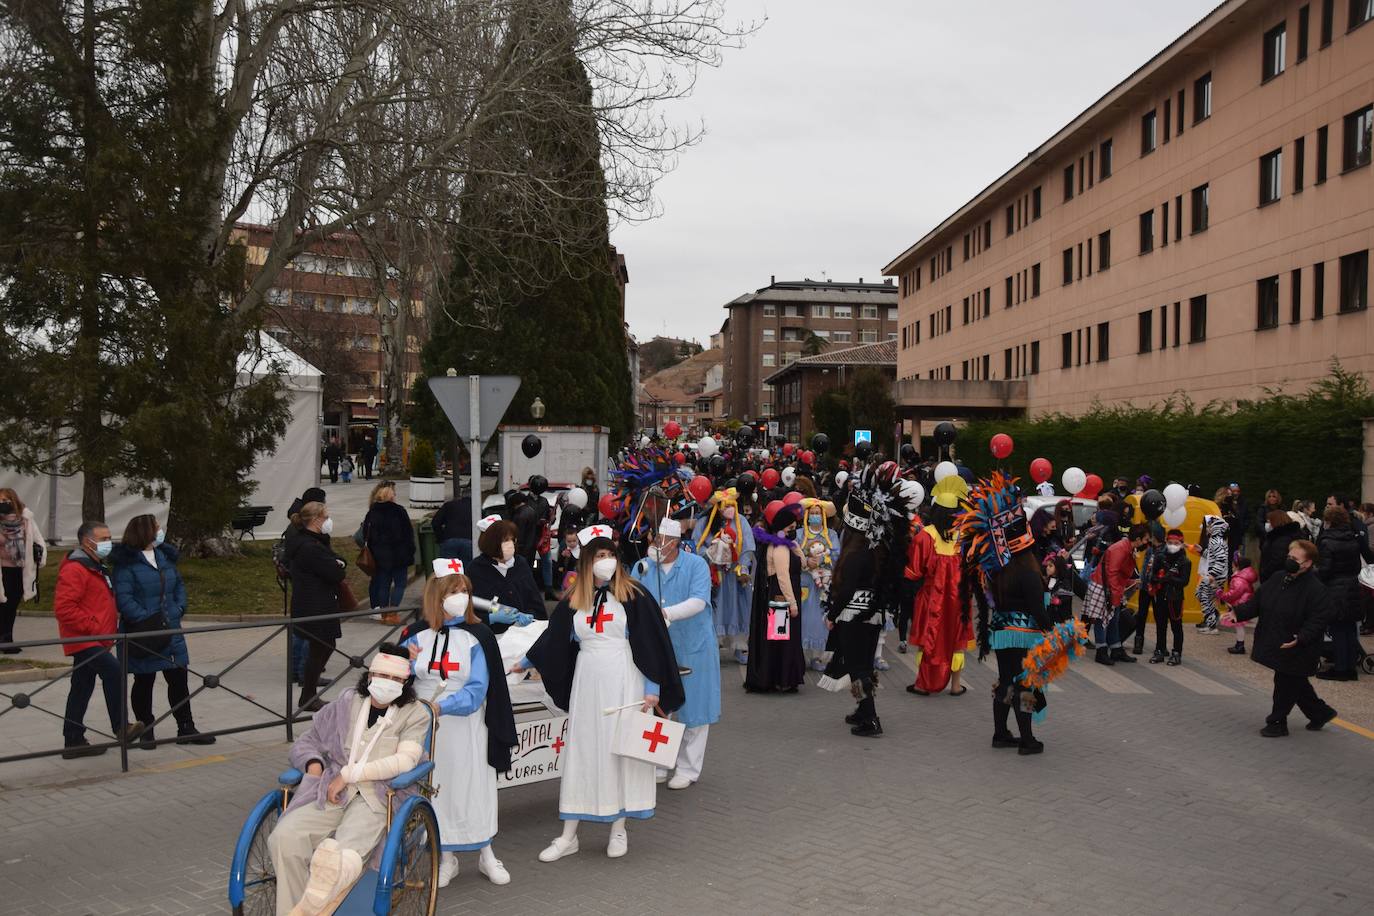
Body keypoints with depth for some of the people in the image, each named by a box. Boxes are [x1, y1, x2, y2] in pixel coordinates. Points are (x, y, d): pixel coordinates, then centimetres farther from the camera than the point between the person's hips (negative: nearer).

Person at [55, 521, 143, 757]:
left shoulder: (96, 568, 20)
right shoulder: (74, 570, -14)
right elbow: (63, 608, -22)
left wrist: (113, 621, 18)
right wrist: (94, 628, -21)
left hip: (94, 641, 11)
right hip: (83, 640, -11)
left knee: (81, 690, 13)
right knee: (113, 669, -26)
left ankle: (74, 742, 19)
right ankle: (121, 727, -24)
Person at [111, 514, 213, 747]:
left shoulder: (165, 556, 9)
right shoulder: (126, 562, -12)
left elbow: (179, 585, 17)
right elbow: (123, 598, -18)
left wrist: (179, 609, 1)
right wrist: (146, 620, -23)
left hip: (171, 630, 6)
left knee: (179, 679, 9)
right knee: (144, 682, 7)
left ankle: (186, 728, 18)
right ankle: (145, 732, 20)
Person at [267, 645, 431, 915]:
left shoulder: (415, 715, 8)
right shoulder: (345, 705, 17)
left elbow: (404, 761, -7)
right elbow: (306, 741, 25)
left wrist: (348, 774, -10)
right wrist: (313, 764, 2)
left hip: (379, 797, -3)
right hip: (331, 792, 3)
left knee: (345, 854, -34)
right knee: (284, 838, -26)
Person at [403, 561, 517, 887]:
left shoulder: (477, 637, -6)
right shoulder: (416, 636, 2)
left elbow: (477, 691, -12)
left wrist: (441, 706, -23)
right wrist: (408, 663, -14)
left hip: (465, 729, -2)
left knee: (472, 787, 5)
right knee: (435, 790, 7)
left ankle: (486, 854, 23)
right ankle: (447, 858, 24)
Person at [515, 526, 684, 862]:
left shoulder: (634, 595, -6)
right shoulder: (573, 601, 5)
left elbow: (653, 642, -6)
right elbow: (553, 639, 19)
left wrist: (653, 689, -9)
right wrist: (525, 662, 29)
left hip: (624, 683, -3)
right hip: (587, 683, 3)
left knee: (621, 752, 4)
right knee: (581, 753, 6)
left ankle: (618, 829, 19)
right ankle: (568, 836, 13)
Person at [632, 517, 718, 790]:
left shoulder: (696, 565, -8)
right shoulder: (642, 568, 3)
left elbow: (699, 601, -21)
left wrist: (666, 613, -34)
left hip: (692, 648, -3)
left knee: (692, 708, 4)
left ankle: (687, 769, 17)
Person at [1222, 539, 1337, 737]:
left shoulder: (1317, 590, -18)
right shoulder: (1277, 578, 3)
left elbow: (1317, 622, -21)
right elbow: (1257, 602, 9)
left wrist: (1300, 639, -34)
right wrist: (1238, 613, -4)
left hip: (1295, 651, -7)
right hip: (1272, 644, 7)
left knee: (1286, 684, 3)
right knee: (1296, 684, 21)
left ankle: (1277, 722, 19)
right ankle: (1320, 712, 40)